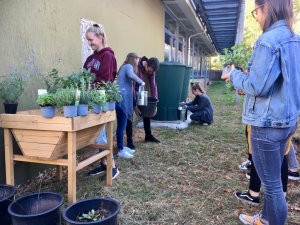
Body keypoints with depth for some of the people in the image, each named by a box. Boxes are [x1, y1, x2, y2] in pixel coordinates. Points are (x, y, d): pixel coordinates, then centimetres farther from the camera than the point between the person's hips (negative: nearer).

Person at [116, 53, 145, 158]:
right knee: (121, 125, -6)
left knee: (122, 125, 14)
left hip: (123, 99, 10)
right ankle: (121, 151, -1)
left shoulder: (125, 67, 24)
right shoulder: (128, 66, -5)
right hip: (122, 99, -10)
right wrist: (141, 82, -14)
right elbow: (131, 75, -27)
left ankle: (122, 147, 23)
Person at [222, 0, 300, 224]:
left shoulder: (268, 40, -18)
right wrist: (246, 84, 15)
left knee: (271, 182, 6)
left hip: (268, 123, -9)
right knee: (273, 178, 22)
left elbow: (257, 87, -21)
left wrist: (234, 75, -3)